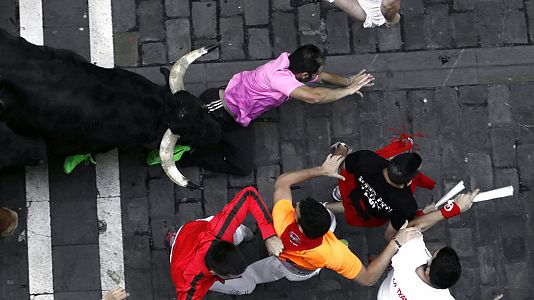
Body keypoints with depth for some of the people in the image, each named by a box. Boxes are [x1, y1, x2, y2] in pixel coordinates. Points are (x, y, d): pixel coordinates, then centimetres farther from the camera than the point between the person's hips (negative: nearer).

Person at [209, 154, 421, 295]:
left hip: (281, 264, 0)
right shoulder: (334, 253, -51)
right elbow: (367, 279, -38)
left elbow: (282, 181, -28)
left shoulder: (282, 218, -48)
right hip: (305, 271, 1)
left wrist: (321, 170, -26)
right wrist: (396, 243, -46)